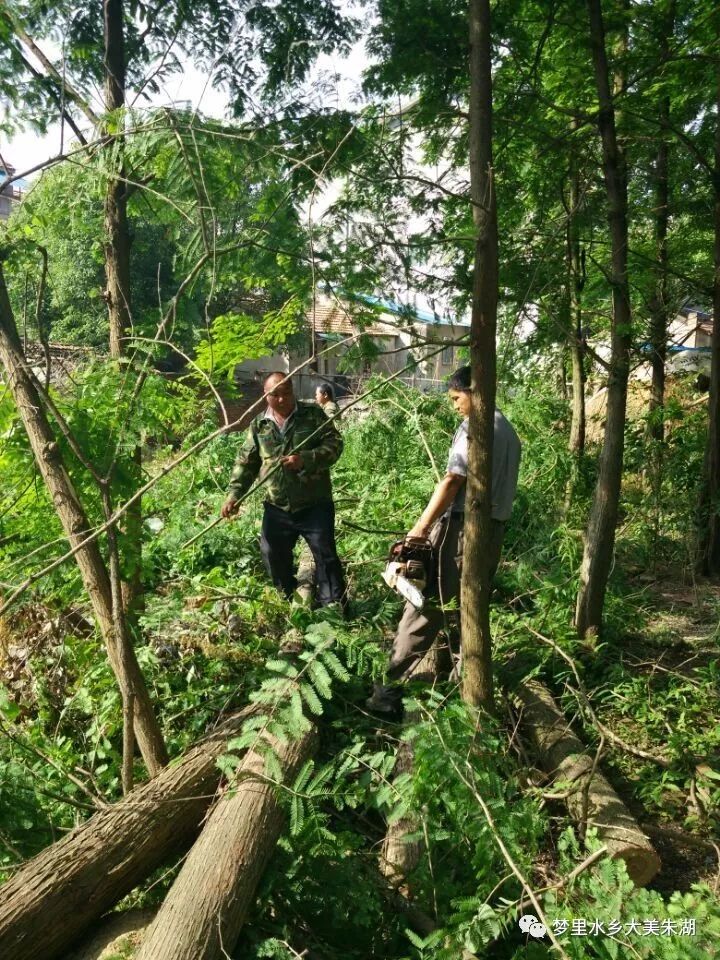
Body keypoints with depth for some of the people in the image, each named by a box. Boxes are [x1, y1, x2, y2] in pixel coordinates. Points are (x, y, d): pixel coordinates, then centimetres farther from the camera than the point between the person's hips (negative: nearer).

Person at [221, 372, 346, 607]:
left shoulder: (313, 415, -4)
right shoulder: (258, 425, 6)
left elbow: (334, 444, -12)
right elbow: (246, 462, 9)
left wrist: (305, 459, -26)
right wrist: (234, 494, -2)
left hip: (314, 504, -4)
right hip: (277, 507, 4)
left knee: (325, 555, -4)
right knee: (272, 556, 12)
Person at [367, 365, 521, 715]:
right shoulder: (508, 430, 17)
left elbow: (451, 482, -18)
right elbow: (499, 484, 16)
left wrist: (420, 528, -17)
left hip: (463, 527, -9)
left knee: (427, 606, -7)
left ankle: (393, 687, -6)